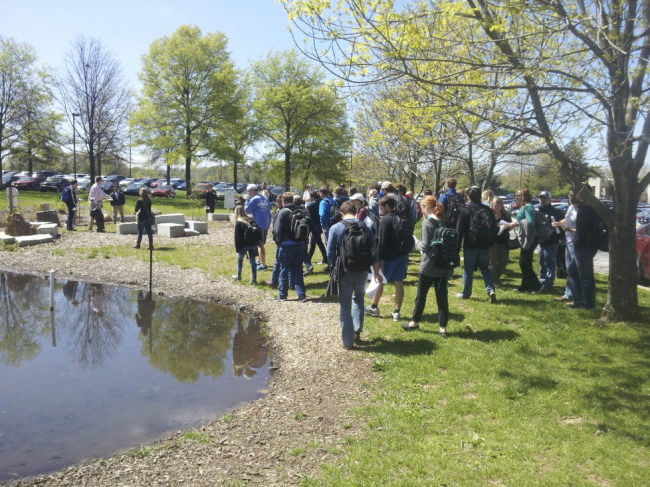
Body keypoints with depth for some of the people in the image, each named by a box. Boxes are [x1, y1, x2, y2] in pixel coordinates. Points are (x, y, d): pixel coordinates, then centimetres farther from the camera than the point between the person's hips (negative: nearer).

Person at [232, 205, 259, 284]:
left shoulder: (238, 223, -7)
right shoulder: (250, 220, 7)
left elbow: (237, 236, -8)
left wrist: (237, 247, -3)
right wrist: (255, 243, 11)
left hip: (244, 245, -4)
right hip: (253, 244, 4)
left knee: (240, 259, 18)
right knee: (252, 261, 6)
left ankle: (238, 276, 30)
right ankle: (254, 278, 3)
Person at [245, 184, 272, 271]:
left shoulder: (254, 199, -12)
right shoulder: (265, 199, 11)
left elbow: (247, 211, -7)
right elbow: (269, 212, 15)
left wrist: (247, 200, 2)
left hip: (258, 225, -8)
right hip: (266, 225, 8)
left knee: (259, 245, -2)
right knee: (261, 244, 21)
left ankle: (263, 265, -2)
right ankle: (260, 261, 32)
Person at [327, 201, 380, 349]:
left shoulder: (335, 228, -7)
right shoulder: (365, 228, 1)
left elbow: (330, 253, -7)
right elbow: (374, 253, 2)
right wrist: (376, 273, 11)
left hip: (344, 272, -3)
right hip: (362, 272, 3)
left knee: (345, 306, 8)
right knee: (358, 299, 28)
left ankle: (348, 341, 13)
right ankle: (357, 331, 28)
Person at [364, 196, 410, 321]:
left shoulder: (385, 220, -12)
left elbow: (382, 241, -15)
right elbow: (408, 237, 12)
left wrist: (378, 257, -10)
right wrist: (405, 250, 17)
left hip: (390, 256, -6)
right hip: (403, 255, 6)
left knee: (380, 280, 11)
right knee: (399, 283, 6)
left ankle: (374, 307, 22)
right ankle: (396, 312, 9)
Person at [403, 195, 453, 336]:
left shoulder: (427, 222, -13)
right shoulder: (445, 221, 6)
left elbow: (425, 246, -16)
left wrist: (417, 243, 3)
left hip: (428, 266, -5)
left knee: (421, 295, 10)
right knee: (442, 297, 9)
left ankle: (415, 322, 25)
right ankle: (443, 327, 11)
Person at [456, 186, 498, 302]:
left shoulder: (465, 210, -9)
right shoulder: (487, 210, 3)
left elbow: (460, 231, -9)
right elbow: (495, 228, 7)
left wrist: (457, 248, -3)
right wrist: (490, 242, 17)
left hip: (470, 246, -4)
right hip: (484, 246, 4)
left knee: (468, 270, 7)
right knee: (485, 268, 15)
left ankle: (466, 293, 16)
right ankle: (491, 290, -1)